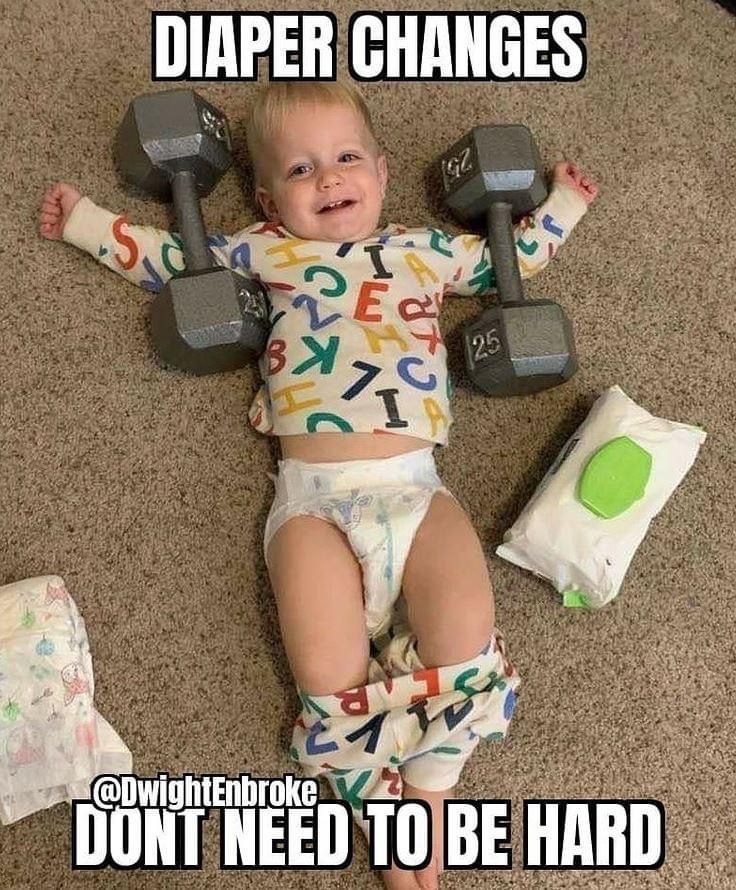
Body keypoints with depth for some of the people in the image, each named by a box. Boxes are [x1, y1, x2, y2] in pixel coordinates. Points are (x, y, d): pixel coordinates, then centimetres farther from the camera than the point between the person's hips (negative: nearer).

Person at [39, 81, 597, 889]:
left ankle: (429, 787, 4)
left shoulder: (427, 251, 21)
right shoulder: (262, 253, 17)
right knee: (329, 674, -18)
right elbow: (168, 260, 29)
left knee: (466, 635, -20)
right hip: (313, 494, -1)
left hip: (412, 485, 2)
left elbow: (512, 257, 36)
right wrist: (84, 220, 31)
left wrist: (562, 203, 40)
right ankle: (388, 812, 4)